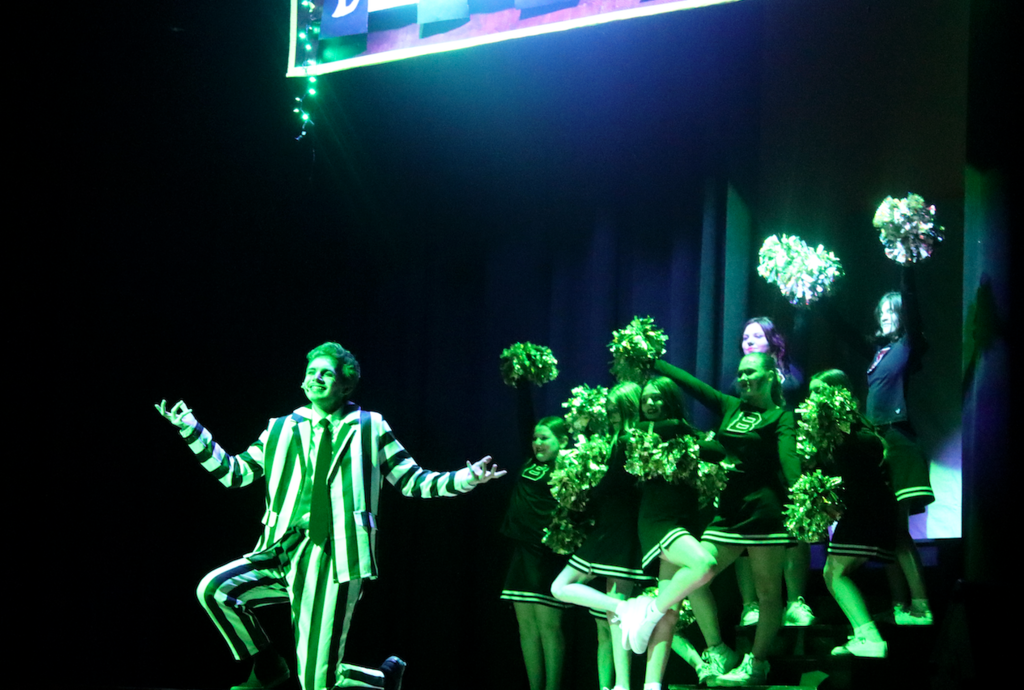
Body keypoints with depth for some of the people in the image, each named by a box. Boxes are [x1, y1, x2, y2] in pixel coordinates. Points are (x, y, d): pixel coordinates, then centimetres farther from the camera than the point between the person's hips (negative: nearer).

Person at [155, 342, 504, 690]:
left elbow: (412, 480, 8)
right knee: (213, 589, -20)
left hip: (333, 560, -4)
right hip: (283, 553, 4)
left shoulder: (369, 428, 7)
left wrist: (466, 478, -6)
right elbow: (236, 472, 16)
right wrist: (191, 430, 9)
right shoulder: (281, 429, 14)